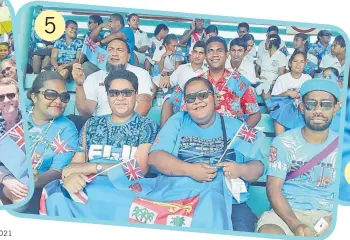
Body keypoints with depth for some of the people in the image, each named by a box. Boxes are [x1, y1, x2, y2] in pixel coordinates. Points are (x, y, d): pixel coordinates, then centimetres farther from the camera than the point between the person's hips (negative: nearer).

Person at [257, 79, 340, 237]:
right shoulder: (283, 143, -1)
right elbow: (273, 188, -8)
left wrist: (334, 219, -16)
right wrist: (295, 225, -22)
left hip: (328, 215, 2)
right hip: (288, 212, -1)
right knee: (268, 233, -31)